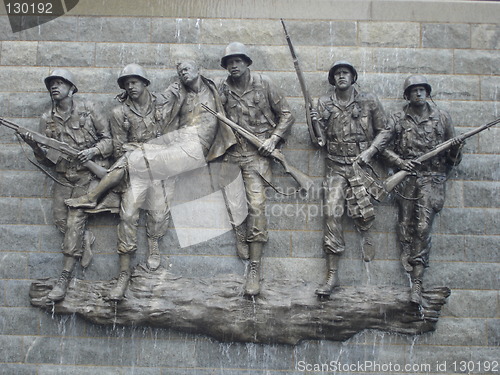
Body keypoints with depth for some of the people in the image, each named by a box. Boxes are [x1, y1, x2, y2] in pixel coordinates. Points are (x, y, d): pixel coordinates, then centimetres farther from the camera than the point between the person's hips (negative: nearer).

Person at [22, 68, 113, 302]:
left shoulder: (88, 110, 0)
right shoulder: (47, 120, 7)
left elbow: (109, 139, 1)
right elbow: (47, 159, 5)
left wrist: (94, 150, -17)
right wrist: (36, 147, -16)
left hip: (88, 174, -4)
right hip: (63, 177, 4)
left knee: (75, 220, -12)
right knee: (61, 221, -4)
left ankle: (65, 276, -10)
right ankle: (85, 239, 27)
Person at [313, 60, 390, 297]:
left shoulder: (369, 101, 6)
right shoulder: (324, 103, 9)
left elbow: (383, 131, 9)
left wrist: (370, 151, -7)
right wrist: (316, 125, -12)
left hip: (361, 164, -1)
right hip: (336, 166, 1)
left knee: (361, 211, -14)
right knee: (332, 213, -9)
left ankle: (365, 233, 27)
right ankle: (332, 275, -4)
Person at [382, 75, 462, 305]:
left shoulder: (441, 118, 11)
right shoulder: (398, 120, 9)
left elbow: (453, 158, 16)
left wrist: (455, 148, -7)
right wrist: (398, 161, -8)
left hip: (432, 180, -1)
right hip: (406, 178, 1)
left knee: (423, 228, -11)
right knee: (405, 227, -1)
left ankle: (416, 283, -10)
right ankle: (413, 276, 10)